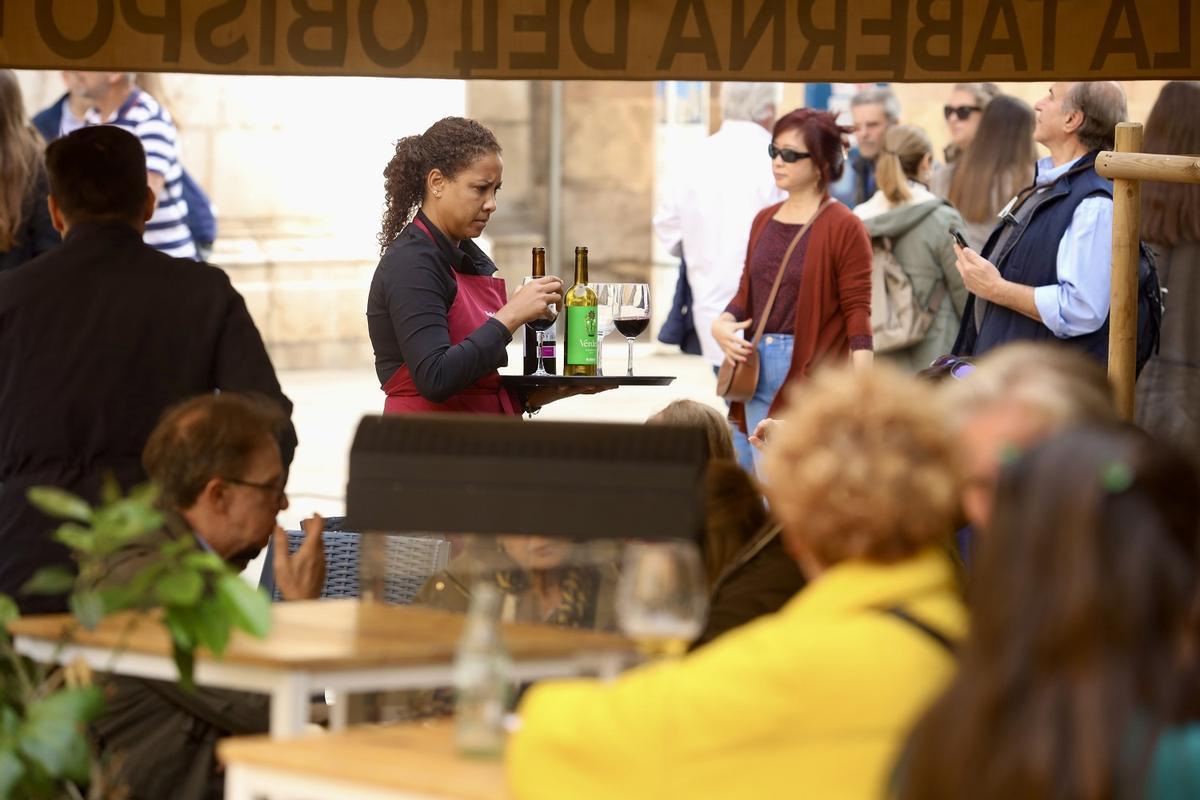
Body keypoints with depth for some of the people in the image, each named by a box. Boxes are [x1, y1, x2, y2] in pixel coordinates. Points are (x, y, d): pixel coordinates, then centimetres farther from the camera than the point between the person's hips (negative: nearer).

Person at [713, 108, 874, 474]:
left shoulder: (843, 228, -7)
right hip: (757, 371, 7)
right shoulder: (764, 220, 13)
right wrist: (723, 324, -1)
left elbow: (856, 310, -9)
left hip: (812, 375, -7)